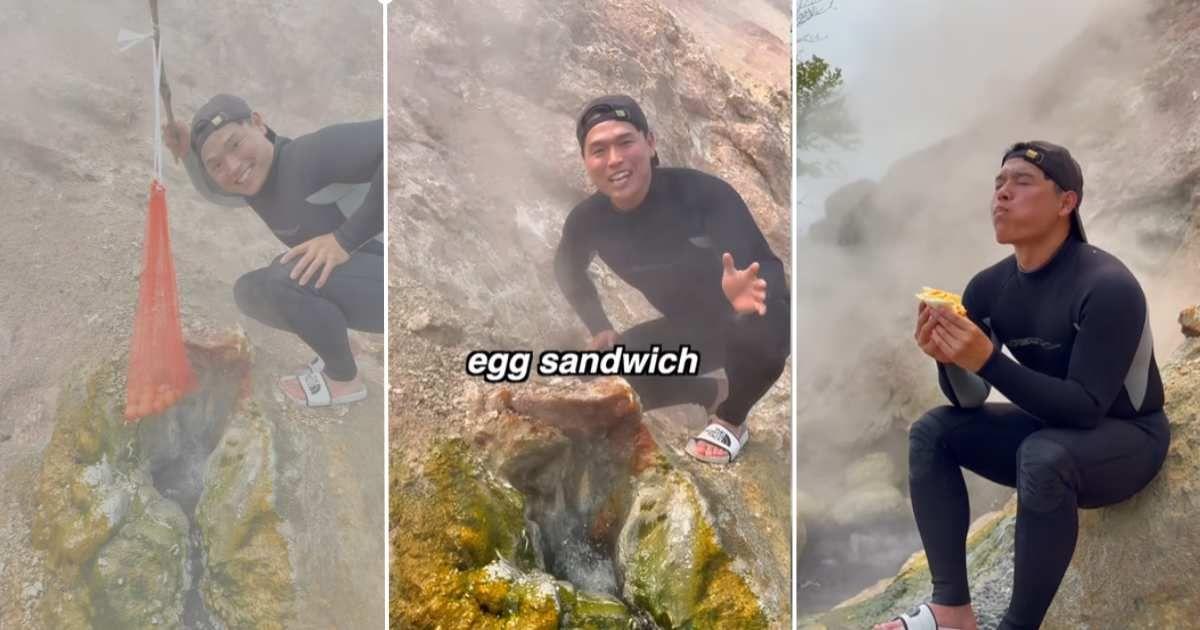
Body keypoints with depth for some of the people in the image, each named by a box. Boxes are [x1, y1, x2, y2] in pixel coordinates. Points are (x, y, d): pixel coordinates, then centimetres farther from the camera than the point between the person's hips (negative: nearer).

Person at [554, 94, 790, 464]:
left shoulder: (703, 192, -30)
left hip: (751, 316, -5)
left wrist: (749, 293, -58)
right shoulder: (589, 219, -15)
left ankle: (731, 419, -4)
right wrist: (599, 328, -2)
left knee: (758, 330, -39)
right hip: (690, 329, 5)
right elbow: (567, 269, 8)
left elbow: (769, 267, -34)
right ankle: (714, 393, 13)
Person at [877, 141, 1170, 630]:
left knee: (1044, 457, -36)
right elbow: (969, 401, -6)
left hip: (1127, 436, -6)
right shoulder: (989, 286, -8)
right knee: (932, 431, -11)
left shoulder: (1107, 286, -25)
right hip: (1053, 426, 7)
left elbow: (1085, 407, -30)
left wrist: (988, 360, -39)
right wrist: (950, 359, -28)